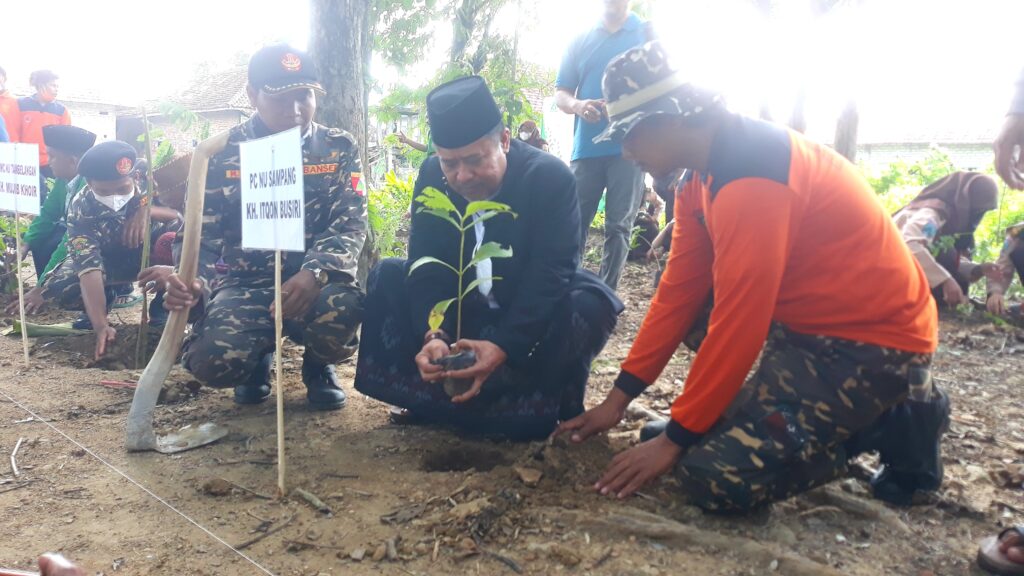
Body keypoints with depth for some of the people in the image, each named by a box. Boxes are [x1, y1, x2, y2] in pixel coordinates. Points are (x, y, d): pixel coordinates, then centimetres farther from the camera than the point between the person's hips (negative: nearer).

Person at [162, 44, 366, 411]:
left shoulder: (339, 148, 0)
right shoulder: (222, 153, -1)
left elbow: (351, 223, -8)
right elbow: (201, 233, -1)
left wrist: (316, 272, -30)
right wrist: (191, 284, -25)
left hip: (313, 283, 0)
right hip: (244, 284, 0)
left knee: (342, 306, -37)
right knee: (212, 361, -30)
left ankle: (319, 365, 3)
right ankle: (261, 356, 12)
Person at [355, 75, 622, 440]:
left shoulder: (550, 177, -22)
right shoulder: (432, 176, -10)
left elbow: (548, 276, -30)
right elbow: (427, 266, -14)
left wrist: (503, 346, -43)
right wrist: (434, 335, -33)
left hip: (539, 312, -4)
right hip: (463, 309, 4)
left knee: (593, 304, -33)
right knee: (386, 278, -14)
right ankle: (450, 392, -20)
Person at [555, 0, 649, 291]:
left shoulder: (650, 35, 9)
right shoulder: (580, 42, 15)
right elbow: (561, 93, 13)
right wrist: (577, 106, -11)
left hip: (629, 147, -2)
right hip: (587, 148, 2)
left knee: (618, 226, -1)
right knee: (574, 221, 0)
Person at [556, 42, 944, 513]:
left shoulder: (750, 177, -26)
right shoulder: (710, 168, 5)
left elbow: (737, 322, -26)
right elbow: (680, 291, 6)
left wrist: (673, 439, -15)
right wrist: (619, 397, 6)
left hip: (873, 342, -10)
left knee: (716, 478, -17)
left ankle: (893, 423, 3)